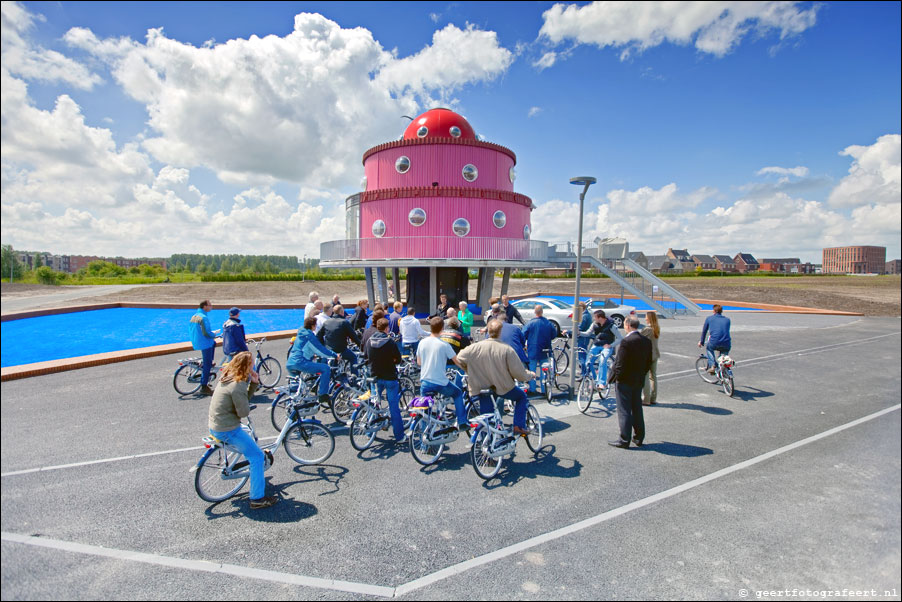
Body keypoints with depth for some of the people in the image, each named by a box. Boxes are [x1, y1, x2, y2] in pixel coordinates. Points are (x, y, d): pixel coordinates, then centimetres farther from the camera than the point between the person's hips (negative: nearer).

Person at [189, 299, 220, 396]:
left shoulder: (194, 316, 10)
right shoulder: (203, 317, -19)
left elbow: (190, 330, 17)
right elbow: (206, 333, -25)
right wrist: (214, 335, -4)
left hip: (195, 343, 9)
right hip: (204, 343, -9)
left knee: (213, 343, 35)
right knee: (207, 365, -2)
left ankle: (206, 365, 28)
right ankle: (204, 387, 1)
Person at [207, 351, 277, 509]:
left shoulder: (228, 378, 5)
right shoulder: (237, 386, -25)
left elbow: (245, 398, 10)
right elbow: (244, 412, -19)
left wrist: (254, 383, -5)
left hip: (214, 424, 10)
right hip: (226, 429, -10)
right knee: (257, 456, -3)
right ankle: (257, 499, 2)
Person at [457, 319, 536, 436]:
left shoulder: (475, 347, -11)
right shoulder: (507, 349, -18)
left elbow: (459, 359, 3)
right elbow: (519, 373, -14)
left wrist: (470, 370, 19)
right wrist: (531, 375, 8)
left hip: (481, 390, 2)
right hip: (503, 388, -2)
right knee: (522, 396, 25)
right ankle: (518, 426, 18)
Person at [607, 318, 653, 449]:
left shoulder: (627, 341, -20)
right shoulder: (647, 341, 3)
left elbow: (620, 363, -20)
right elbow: (649, 363, 9)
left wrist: (616, 377, -8)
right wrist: (641, 374, 17)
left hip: (625, 380, -7)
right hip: (639, 381, 7)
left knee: (624, 411, 1)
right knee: (637, 410, 17)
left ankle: (624, 440, 7)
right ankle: (639, 438, 25)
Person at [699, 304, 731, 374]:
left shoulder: (709, 318, 14)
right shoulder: (727, 319, 21)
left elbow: (704, 331, 21)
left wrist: (701, 342, 34)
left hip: (714, 343, -2)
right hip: (726, 344, 3)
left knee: (708, 349, 30)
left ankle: (712, 366, 12)